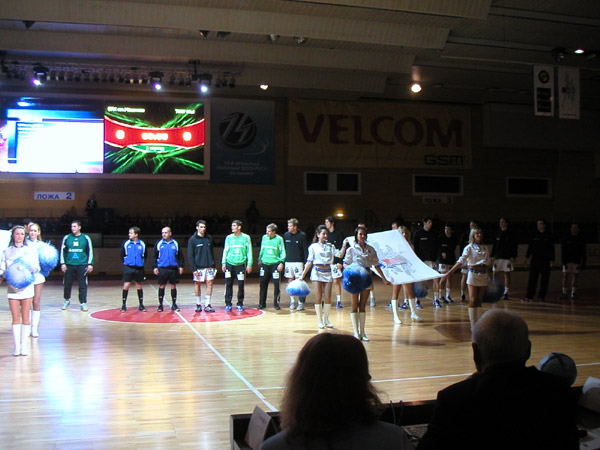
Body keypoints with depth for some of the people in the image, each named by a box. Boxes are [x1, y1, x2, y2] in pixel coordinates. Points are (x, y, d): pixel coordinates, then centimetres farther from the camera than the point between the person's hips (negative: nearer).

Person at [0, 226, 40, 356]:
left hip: (27, 286, -1)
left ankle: (24, 345, 7)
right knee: (15, 318, 2)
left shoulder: (31, 250, 7)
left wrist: (31, 267, -19)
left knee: (25, 317, 1)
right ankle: (17, 346, 6)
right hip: (12, 287, 1)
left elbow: (36, 268, 2)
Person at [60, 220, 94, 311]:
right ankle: (67, 300, 27)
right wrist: (63, 263, 2)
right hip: (69, 265, 1)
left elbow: (90, 251, 6)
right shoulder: (66, 238, 5)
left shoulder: (85, 238, 3)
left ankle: (83, 303, 5)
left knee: (82, 285, -2)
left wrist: (90, 264, 0)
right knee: (67, 284, 7)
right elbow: (62, 251, 9)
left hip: (82, 265, -1)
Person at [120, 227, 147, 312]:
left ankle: (141, 305, 16)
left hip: (139, 268, 1)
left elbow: (145, 255, 11)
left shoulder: (142, 244, 0)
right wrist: (126, 263, 4)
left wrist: (141, 262, 3)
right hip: (128, 268, -1)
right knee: (126, 285, -4)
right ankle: (124, 305, 6)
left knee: (139, 286, 8)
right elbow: (122, 255, 8)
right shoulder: (126, 244, 0)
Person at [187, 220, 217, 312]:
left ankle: (207, 305, 5)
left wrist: (213, 265, 10)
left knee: (209, 284, -1)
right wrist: (193, 269, -11)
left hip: (209, 266, 3)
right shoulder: (193, 239, -3)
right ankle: (198, 304, 15)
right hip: (198, 267, -3)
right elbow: (190, 255, -5)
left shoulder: (209, 238, 8)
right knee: (197, 284, 4)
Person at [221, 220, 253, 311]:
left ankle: (240, 304, 14)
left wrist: (249, 264, -2)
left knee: (241, 285, 1)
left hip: (241, 265, -2)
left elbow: (249, 251, 3)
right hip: (229, 264, 2)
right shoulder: (229, 238, 6)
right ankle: (228, 304, 9)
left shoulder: (246, 238, 1)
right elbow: (225, 251, 11)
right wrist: (223, 263, 5)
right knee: (228, 285, 0)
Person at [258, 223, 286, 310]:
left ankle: (276, 303, 8)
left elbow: (282, 252, -2)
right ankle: (262, 303, 14)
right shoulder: (264, 237, 7)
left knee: (276, 284, -3)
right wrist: (259, 260, 22)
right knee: (263, 284, 5)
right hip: (265, 264, 3)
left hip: (275, 264, -3)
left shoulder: (279, 239, -4)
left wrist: (281, 262, -11)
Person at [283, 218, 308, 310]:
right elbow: (284, 249, 12)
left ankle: (301, 303, 1)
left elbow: (305, 250, -4)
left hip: (298, 262, -4)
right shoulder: (286, 235, 6)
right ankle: (292, 302, 14)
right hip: (288, 262, 4)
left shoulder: (302, 235, -5)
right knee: (290, 281, 6)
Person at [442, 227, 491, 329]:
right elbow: (461, 261, -8)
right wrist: (449, 272, -17)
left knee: (479, 300, 7)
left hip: (484, 275, 4)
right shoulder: (469, 248, -2)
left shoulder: (486, 249, 11)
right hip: (473, 274, -4)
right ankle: (473, 324, -3)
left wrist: (489, 277, 15)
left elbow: (488, 263, 17)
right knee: (473, 300, -6)